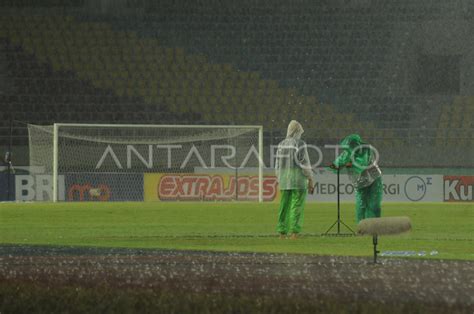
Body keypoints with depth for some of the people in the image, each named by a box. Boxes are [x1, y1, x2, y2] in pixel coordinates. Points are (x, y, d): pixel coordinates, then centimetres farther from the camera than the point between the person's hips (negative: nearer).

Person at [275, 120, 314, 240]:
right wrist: (310, 181, -6)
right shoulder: (300, 144, -10)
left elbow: (278, 165, 10)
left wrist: (279, 181, 18)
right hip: (299, 180, -5)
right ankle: (294, 234, -10)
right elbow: (305, 164, -12)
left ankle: (282, 234, 7)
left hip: (284, 180, 5)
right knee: (297, 208, -5)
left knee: (284, 207, 9)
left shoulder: (281, 145, 7)